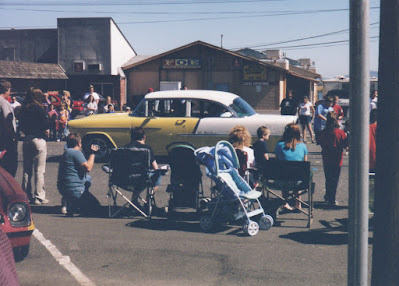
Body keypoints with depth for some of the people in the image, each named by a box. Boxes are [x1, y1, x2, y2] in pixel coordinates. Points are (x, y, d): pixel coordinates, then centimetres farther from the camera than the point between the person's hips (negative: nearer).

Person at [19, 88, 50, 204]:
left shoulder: (24, 110, 5)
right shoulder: (39, 109, -12)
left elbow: (21, 127, 10)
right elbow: (46, 129, -12)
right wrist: (46, 133, 6)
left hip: (27, 141, 6)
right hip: (39, 140, -6)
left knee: (27, 170, 14)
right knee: (39, 171, 1)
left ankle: (26, 195, 19)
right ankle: (39, 197, 3)